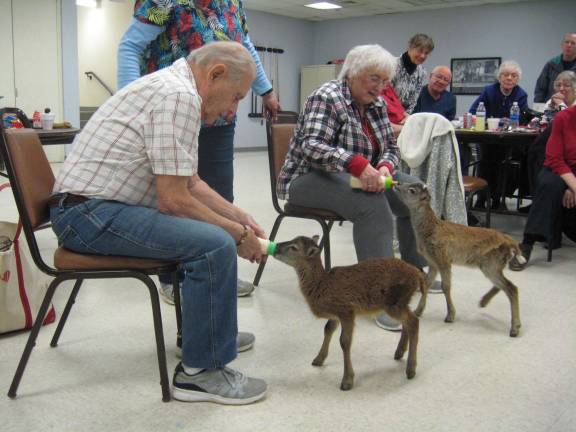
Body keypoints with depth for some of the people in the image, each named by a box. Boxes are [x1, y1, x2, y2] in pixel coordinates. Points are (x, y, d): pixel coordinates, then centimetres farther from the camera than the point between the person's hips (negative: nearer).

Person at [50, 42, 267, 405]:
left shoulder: (171, 87, 15)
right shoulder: (180, 96, -18)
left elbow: (189, 182, 18)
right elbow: (173, 199, -21)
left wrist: (239, 217, 12)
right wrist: (238, 234, -10)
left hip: (94, 204, 11)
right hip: (90, 213, -11)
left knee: (208, 228, 18)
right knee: (215, 245, -23)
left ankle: (209, 330, 29)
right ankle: (200, 372, -10)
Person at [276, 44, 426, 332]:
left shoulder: (376, 104, 8)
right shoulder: (327, 97, -16)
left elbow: (390, 146, 10)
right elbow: (311, 146, -29)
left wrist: (385, 166, -15)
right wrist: (357, 164, -44)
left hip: (358, 177, 8)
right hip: (310, 177, -8)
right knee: (372, 204, -33)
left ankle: (415, 269, 13)